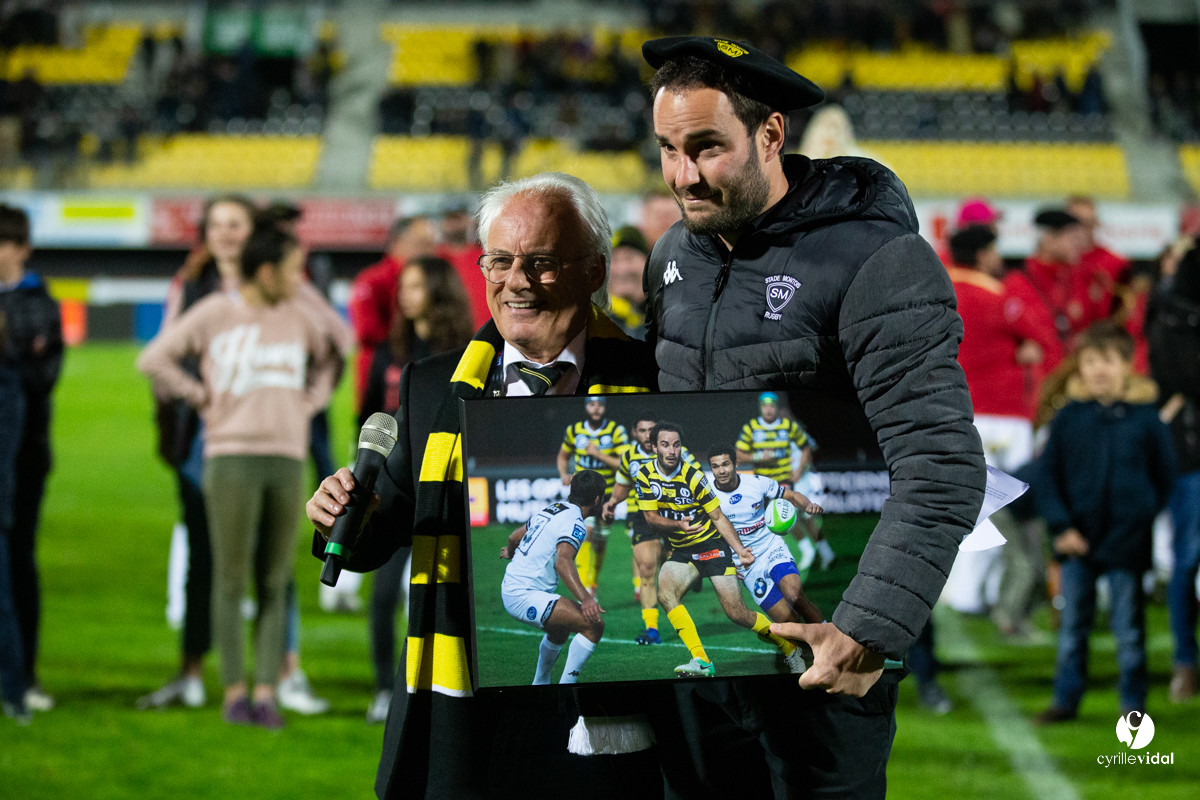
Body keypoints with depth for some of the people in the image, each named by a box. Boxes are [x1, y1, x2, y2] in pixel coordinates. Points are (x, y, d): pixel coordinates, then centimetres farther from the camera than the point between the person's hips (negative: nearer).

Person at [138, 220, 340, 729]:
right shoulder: (215, 314, -2)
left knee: (275, 582, 2)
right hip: (231, 456, -3)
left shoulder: (298, 316, 10)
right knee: (231, 577, -2)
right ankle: (234, 690, 4)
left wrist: (312, 401, 12)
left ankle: (266, 692, 3)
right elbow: (154, 359, 0)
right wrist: (202, 397, -2)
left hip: (288, 458, 4)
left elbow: (331, 357, 27)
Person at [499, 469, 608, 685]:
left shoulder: (552, 509, 14)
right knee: (594, 624, -19)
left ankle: (540, 683, 48)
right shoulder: (574, 523, -14)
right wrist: (585, 598, -43)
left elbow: (515, 536, 30)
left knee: (560, 628, 35)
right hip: (525, 596, -10)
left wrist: (509, 551, 54)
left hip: (510, 589, 10)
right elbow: (562, 562, -31)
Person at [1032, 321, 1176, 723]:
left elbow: (1165, 476, 7)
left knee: (1128, 628, 4)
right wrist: (1061, 526, -6)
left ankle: (1132, 702, 13)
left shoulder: (1145, 418, -2)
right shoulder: (1068, 418, 1)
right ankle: (1066, 700, 17)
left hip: (1127, 542, -2)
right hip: (1077, 539, 2)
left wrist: (1142, 518, 2)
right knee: (1073, 625, 9)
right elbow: (1046, 475, 3)